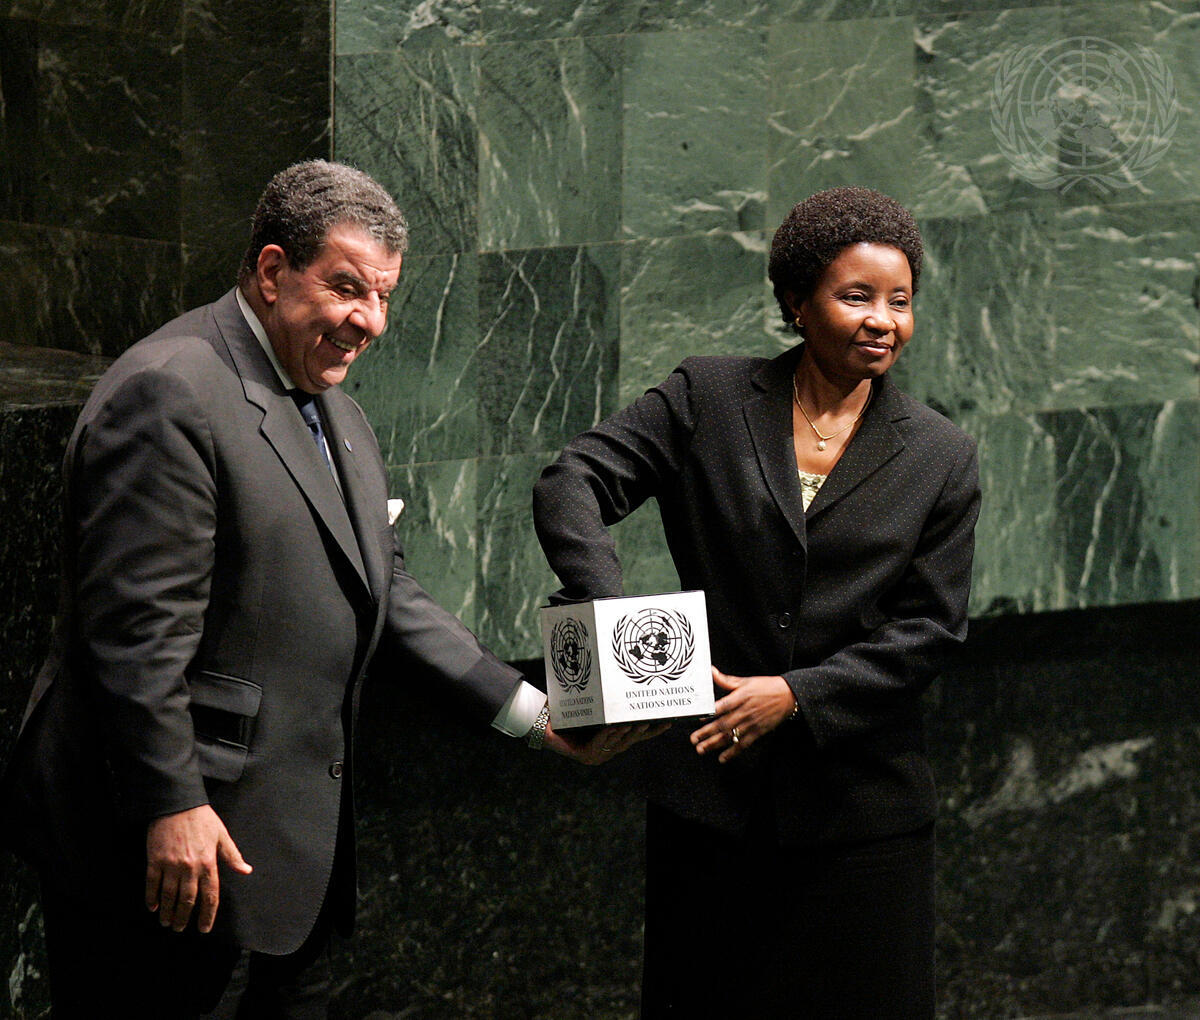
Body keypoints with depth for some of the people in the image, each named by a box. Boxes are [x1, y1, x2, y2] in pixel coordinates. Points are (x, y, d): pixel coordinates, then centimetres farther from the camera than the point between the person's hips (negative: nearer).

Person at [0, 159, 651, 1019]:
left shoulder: (336, 415, 18)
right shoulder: (170, 396, -15)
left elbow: (386, 595, 20)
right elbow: (136, 630, -20)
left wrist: (526, 711, 12)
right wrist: (172, 808, -22)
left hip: (296, 848, 10)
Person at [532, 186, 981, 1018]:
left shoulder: (942, 459, 4)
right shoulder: (706, 401, 2)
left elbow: (929, 628, 0)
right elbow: (573, 483, -4)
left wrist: (798, 695, -12)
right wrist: (604, 607, -22)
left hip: (861, 813, 0)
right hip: (709, 792, 0)